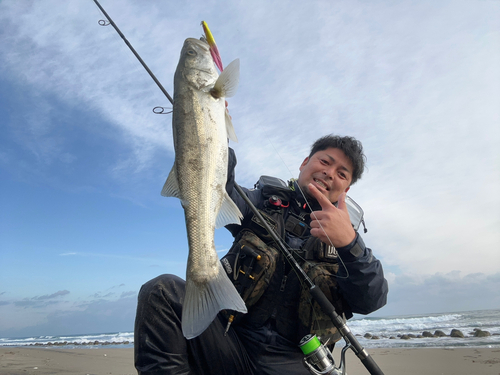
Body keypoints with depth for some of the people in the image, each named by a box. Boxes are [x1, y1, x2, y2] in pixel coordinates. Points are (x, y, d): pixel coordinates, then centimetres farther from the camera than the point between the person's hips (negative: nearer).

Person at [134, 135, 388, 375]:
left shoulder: (342, 235, 9)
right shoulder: (264, 202, 8)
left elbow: (371, 302, -7)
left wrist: (349, 242, -25)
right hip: (231, 342, 0)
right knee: (162, 290, -22)